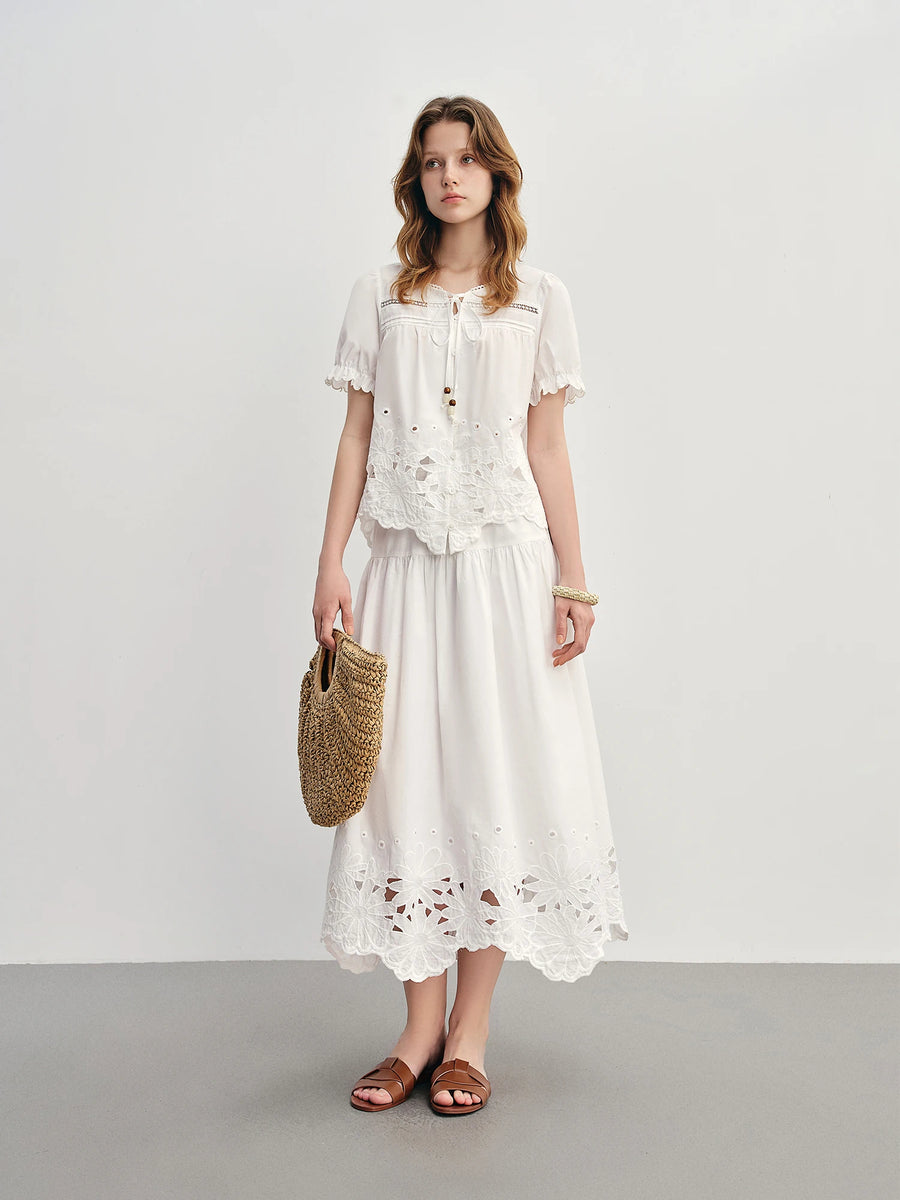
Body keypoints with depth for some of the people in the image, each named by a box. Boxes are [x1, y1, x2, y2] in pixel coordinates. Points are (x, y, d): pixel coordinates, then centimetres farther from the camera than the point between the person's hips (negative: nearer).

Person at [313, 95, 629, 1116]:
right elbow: (356, 436, 8)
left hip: (505, 558, -1)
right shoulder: (379, 297, 11)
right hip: (406, 561, 1)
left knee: (499, 772, -2)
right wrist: (330, 562, 0)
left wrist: (573, 579, -1)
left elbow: (548, 448, 6)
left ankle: (469, 1031, 10)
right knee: (407, 774, 1)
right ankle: (420, 1026, 12)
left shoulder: (539, 299, 8)